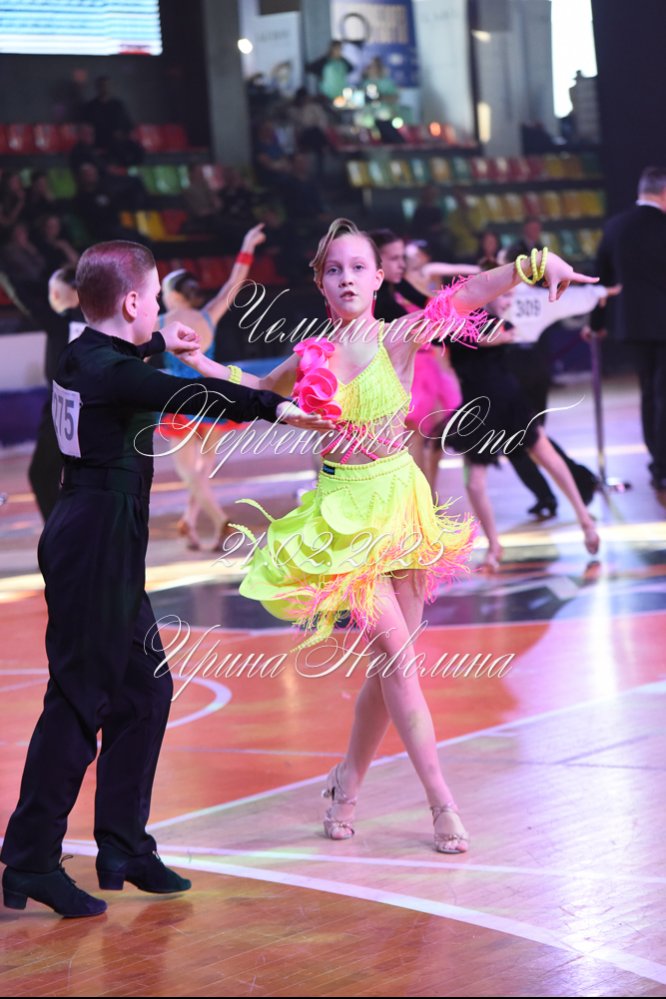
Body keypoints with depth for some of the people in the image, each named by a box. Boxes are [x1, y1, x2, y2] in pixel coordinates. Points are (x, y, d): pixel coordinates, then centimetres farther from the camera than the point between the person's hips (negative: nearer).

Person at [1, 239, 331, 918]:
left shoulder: (84, 355, 10)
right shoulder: (114, 372, -19)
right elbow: (193, 397, -33)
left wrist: (158, 343, 47)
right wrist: (276, 407, -38)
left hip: (103, 550, 10)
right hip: (97, 549, -10)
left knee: (143, 688, 15)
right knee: (79, 697, -6)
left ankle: (123, 847, 21)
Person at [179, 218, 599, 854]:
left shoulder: (398, 339, -5)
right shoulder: (312, 357, -1)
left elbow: (468, 295, -19)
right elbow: (260, 393, 18)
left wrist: (538, 263, -33)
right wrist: (200, 362, 5)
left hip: (399, 503, 1)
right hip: (343, 512, -1)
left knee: (391, 659, 6)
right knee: (396, 652, -8)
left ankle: (348, 780, 25)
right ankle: (440, 801, -4)